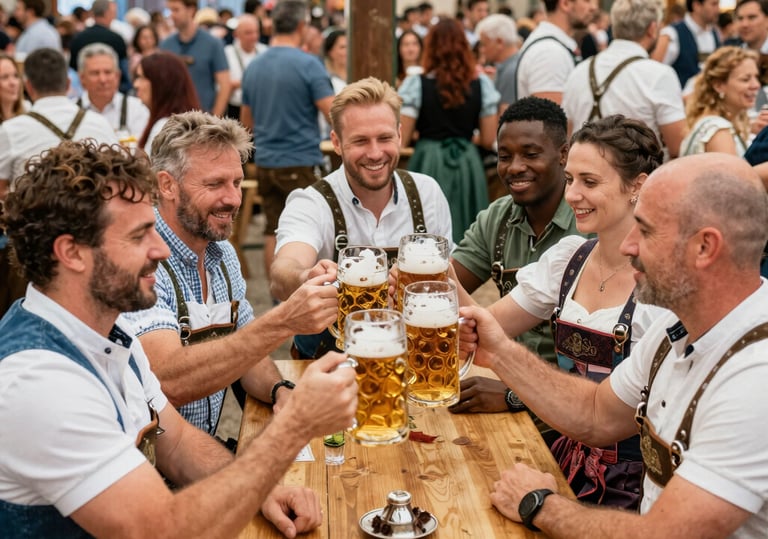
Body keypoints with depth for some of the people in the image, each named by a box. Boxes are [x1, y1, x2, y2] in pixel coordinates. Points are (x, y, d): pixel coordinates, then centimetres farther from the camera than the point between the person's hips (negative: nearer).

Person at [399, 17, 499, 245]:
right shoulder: (482, 84, 2)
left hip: (429, 165, -2)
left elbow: (401, 140, -6)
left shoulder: (416, 84, -5)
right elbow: (489, 140, 3)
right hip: (468, 165, 2)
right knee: (466, 235, 10)